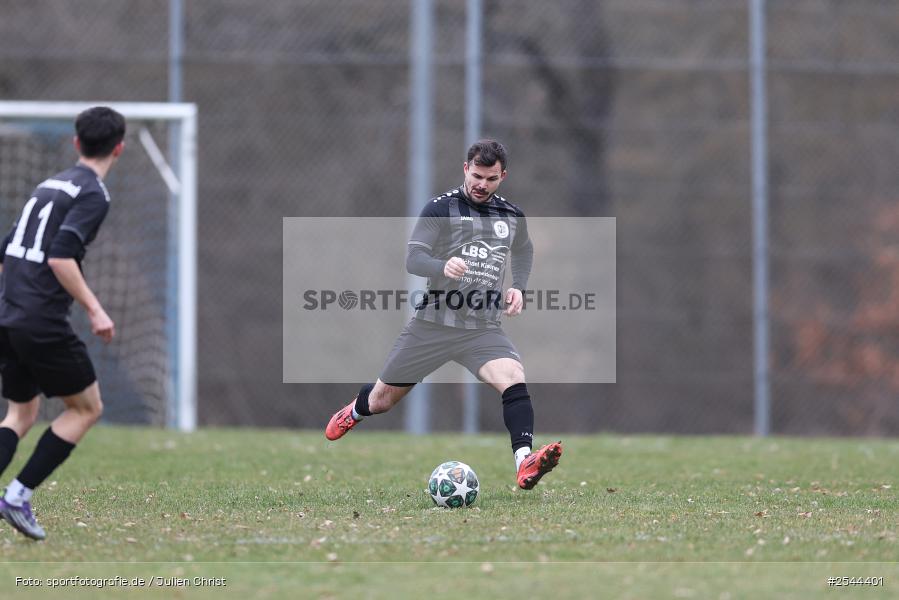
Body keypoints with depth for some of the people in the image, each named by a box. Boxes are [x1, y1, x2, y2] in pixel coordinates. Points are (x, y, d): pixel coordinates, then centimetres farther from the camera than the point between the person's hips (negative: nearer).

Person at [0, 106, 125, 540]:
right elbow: (61, 256, -21)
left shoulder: (48, 185, 17)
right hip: (43, 322, -8)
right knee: (87, 407, 7)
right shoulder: (93, 194, -8)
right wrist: (94, 310, -18)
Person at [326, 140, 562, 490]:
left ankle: (525, 464, -39)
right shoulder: (441, 209, -7)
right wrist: (443, 266, -36)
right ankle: (354, 412, 50)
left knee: (514, 380, -28)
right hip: (433, 325, -2)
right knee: (382, 399, 13)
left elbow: (524, 251, 28)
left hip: (483, 329, 2)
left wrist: (518, 287, 9)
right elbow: (413, 259, -15)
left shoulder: (512, 216, 6)